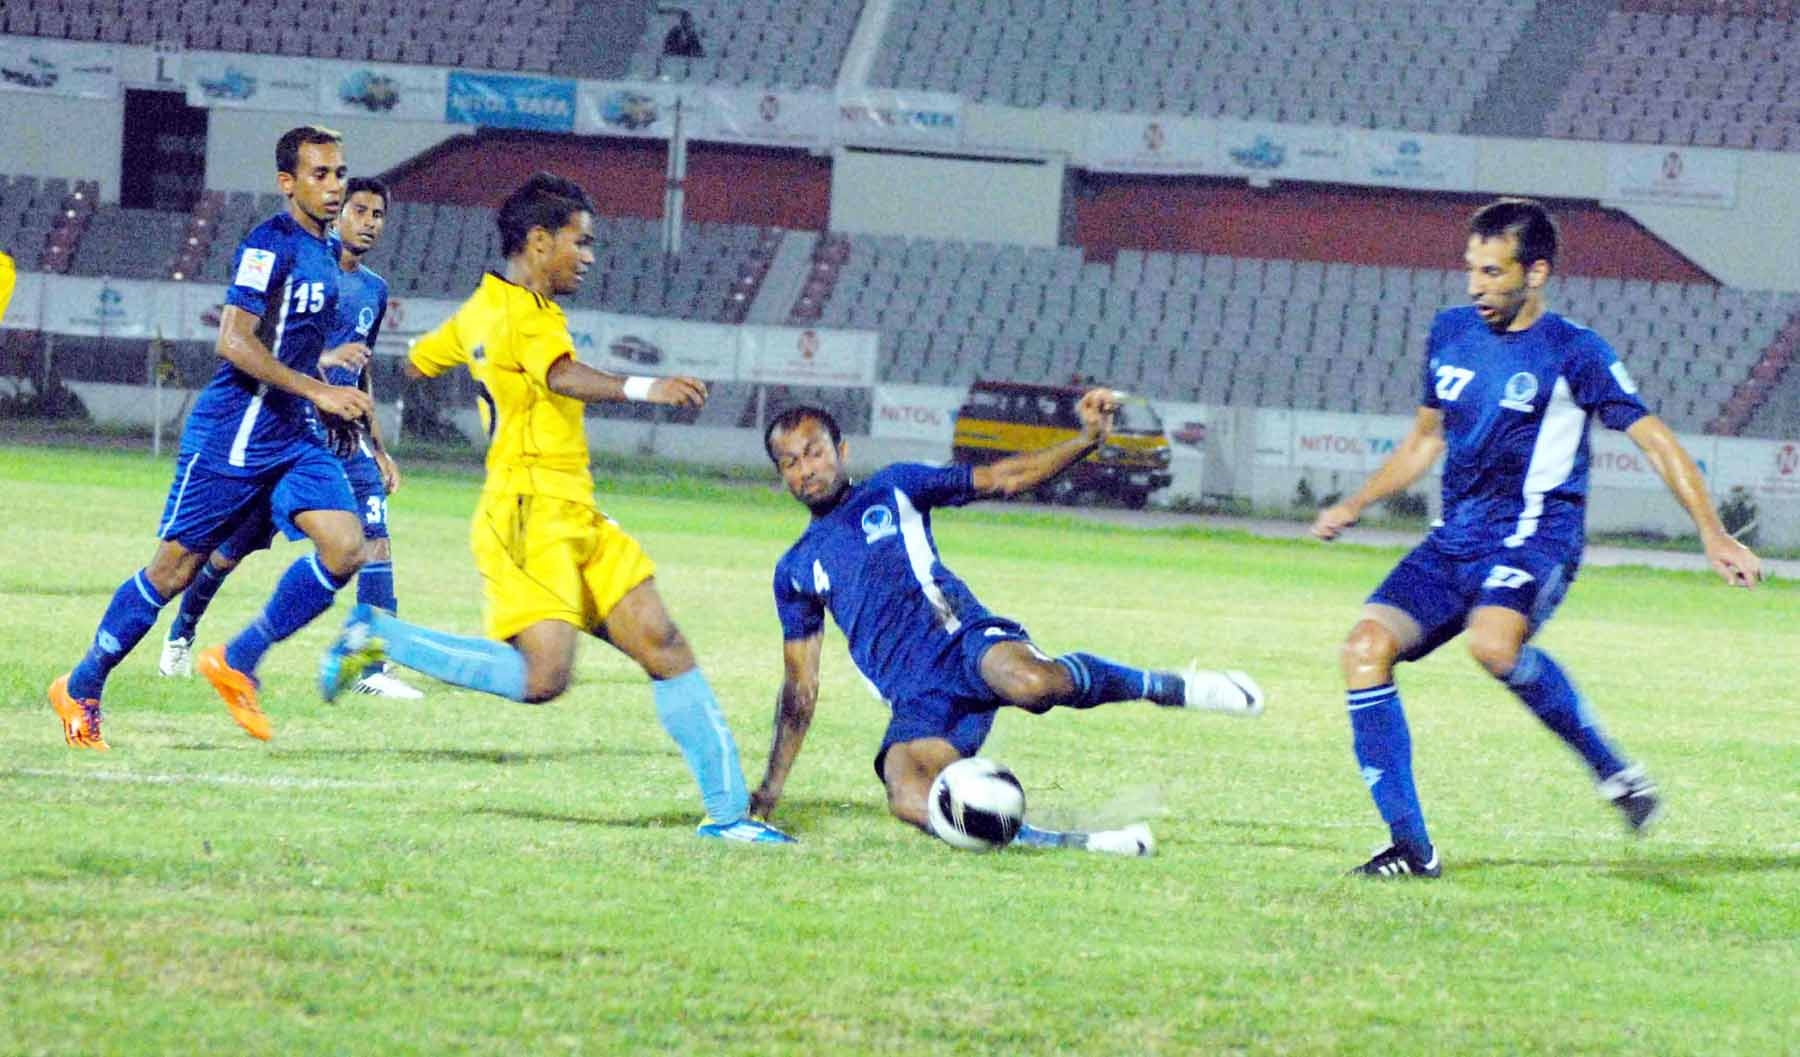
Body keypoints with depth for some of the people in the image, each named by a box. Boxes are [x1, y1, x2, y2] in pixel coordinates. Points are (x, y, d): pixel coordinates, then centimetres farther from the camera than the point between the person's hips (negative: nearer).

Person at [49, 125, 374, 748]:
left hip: (295, 437, 8)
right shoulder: (269, 245, -15)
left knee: (345, 549, -12)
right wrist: (317, 390, -25)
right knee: (172, 570, -1)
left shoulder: (326, 250, 12)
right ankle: (81, 689, 16)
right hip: (231, 434, -8)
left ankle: (238, 662, 2)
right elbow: (234, 342, -23)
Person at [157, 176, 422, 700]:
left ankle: (374, 668, -16)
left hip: (342, 437, 5)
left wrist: (378, 447, 23)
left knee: (375, 537, -14)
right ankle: (181, 636, 30)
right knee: (230, 548, 5)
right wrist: (323, 359, -29)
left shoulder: (374, 290, 14)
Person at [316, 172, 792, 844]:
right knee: (542, 678, -20)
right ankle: (378, 637, -2)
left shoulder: (480, 311, 17)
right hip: (531, 516, -11)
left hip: (575, 519, 11)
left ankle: (728, 809, 0)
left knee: (664, 648, 2)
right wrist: (639, 389, -52)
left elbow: (418, 363, 32)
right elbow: (563, 376, -36)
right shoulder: (522, 313, -14)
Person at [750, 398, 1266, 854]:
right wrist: (772, 785, 23)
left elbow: (1001, 478, 13)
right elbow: (799, 688, 27)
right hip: (917, 704, 2)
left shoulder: (891, 491, 16)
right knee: (909, 802, -32)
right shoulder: (795, 573, 23)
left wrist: (1088, 440, 0)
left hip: (963, 642, -2)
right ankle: (1084, 844, -27)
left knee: (1027, 681, -40)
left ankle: (1168, 687, -12)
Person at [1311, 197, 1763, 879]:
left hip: (1534, 536, -6)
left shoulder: (1572, 352, -4)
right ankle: (1410, 847, -11)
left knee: (1492, 643, -37)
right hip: (1455, 539, 6)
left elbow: (1654, 439, -5)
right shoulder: (1450, 332, 14)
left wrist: (1713, 535, -14)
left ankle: (1614, 770, -16)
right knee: (1366, 647, -15)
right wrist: (1355, 506, 22)